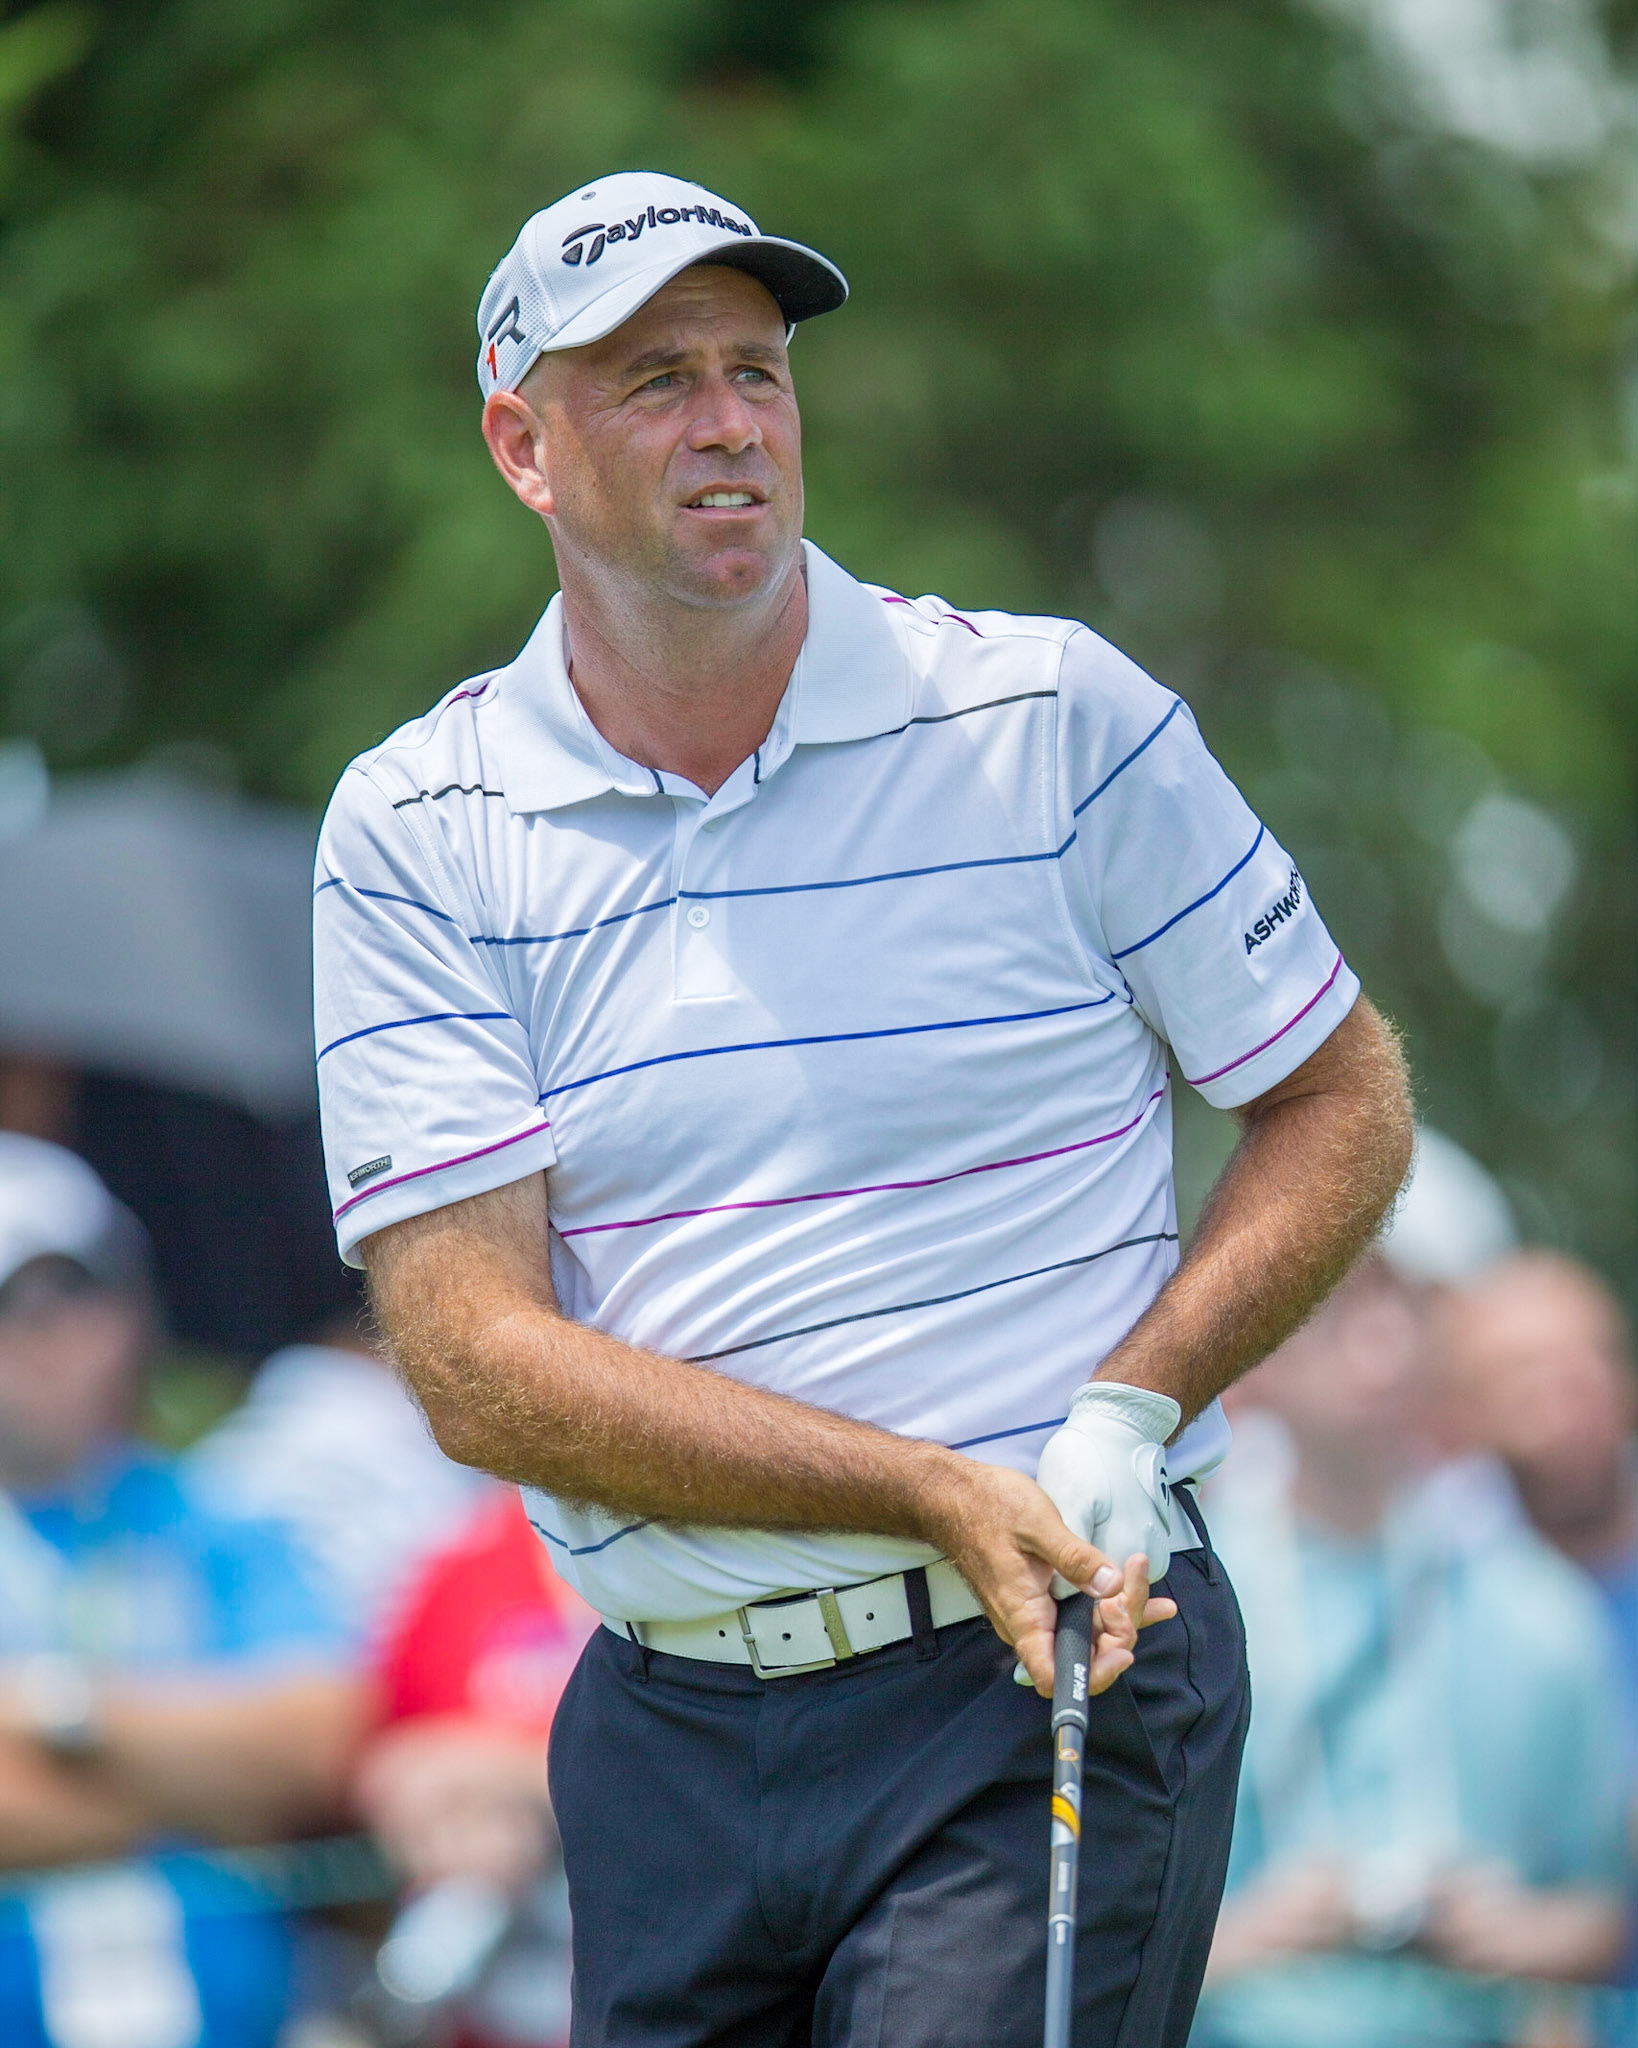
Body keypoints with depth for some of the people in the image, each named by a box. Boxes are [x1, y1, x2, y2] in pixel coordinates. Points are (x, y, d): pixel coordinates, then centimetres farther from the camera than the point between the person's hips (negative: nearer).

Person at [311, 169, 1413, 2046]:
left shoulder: (1051, 715, 0)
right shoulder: (414, 829, 1)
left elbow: (1343, 1100, 9)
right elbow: (474, 1365, -7)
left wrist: (1128, 1412, -10)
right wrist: (939, 1496, -17)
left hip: (1054, 1686, -2)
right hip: (665, 1731, 2)